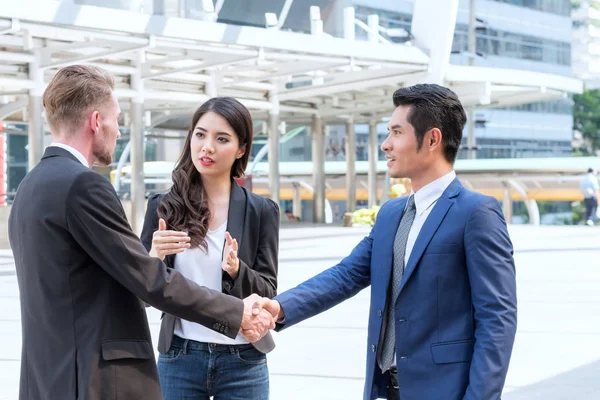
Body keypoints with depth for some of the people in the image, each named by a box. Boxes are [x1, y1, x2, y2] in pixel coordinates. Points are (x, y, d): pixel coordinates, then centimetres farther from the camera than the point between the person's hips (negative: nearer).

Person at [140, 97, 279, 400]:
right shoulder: (164, 207, 1)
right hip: (179, 359, 1)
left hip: (242, 361, 0)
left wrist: (236, 270, -20)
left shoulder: (261, 211, -1)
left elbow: (267, 292, -2)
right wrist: (154, 258, -19)